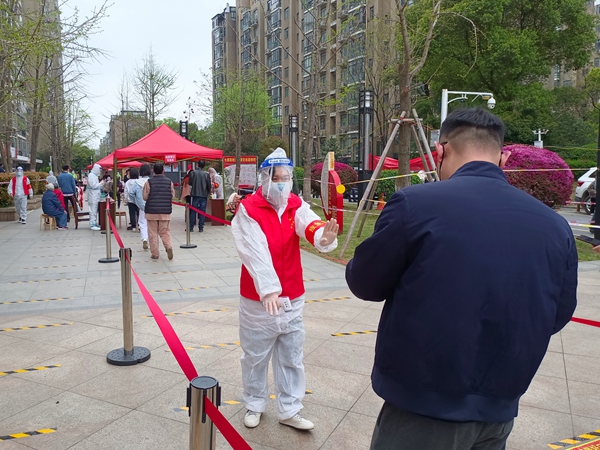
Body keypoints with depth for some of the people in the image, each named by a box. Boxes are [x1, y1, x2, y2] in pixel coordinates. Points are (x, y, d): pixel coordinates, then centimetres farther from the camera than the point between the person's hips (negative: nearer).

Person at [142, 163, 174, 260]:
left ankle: (154, 253, 11)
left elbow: (145, 197, -4)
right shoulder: (169, 182, -1)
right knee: (165, 232, 11)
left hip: (151, 211, -1)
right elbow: (172, 196, 2)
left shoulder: (149, 182, -5)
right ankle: (168, 246, -13)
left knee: (153, 233, 8)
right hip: (166, 211, 1)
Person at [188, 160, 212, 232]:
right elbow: (209, 185, 2)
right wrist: (208, 193, 18)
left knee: (193, 211, 7)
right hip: (204, 195, 0)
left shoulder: (193, 173, -6)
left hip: (195, 194, 0)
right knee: (202, 212, 6)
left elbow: (190, 183, 1)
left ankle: (191, 227, 9)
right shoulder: (206, 174, -4)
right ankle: (201, 228, 6)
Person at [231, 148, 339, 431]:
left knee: (291, 358, 14)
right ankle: (254, 405, 36)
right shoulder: (248, 209, -13)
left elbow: (311, 226, -21)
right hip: (258, 300, -3)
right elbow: (255, 253, -25)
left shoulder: (297, 206, 0)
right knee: (255, 356, 14)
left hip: (293, 298, 4)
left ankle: (289, 411, 31)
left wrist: (324, 236, -44)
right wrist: (268, 290, -36)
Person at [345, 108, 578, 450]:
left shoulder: (415, 204, -19)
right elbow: (557, 317, 8)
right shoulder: (555, 227, -4)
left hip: (422, 408, -4)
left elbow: (364, 284, -6)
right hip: (498, 411, 5)